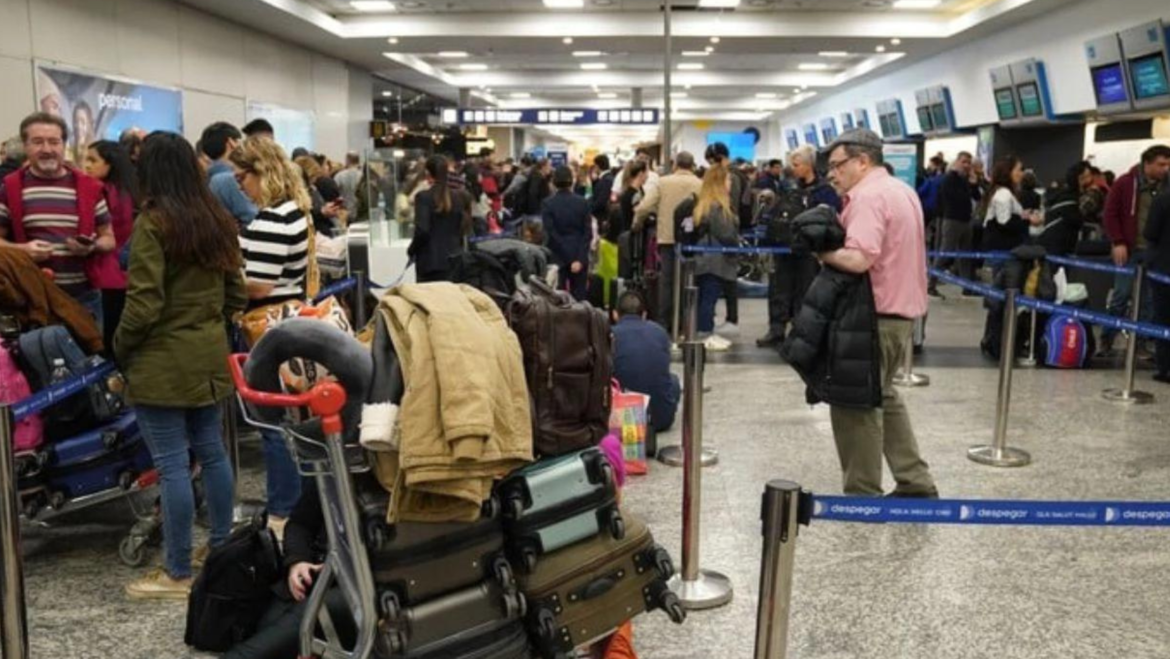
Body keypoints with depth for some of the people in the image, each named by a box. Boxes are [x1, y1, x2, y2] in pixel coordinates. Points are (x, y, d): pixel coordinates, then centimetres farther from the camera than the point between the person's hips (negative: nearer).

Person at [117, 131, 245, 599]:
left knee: (173, 464, -2)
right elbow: (235, 294, 13)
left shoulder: (152, 224, -13)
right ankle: (223, 550, 26)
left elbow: (143, 304, -17)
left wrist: (120, 349, -2)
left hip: (162, 362, -7)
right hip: (210, 355, 7)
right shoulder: (219, 220, 8)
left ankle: (178, 574, 6)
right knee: (212, 452, 15)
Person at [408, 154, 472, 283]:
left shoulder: (424, 197, -10)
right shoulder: (459, 196, 5)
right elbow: (464, 228, 9)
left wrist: (411, 250, -1)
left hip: (430, 260, -5)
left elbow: (422, 231, -15)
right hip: (455, 258, 5)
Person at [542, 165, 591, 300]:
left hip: (557, 256, -1)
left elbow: (549, 233, -9)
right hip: (579, 255, 1)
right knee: (578, 296, 4)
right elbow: (588, 232, -5)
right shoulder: (583, 202, -1)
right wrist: (581, 258, -7)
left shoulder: (548, 204, -6)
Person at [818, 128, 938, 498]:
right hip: (902, 310, 10)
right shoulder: (901, 190, 15)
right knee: (881, 397, 22)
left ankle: (863, 495, 8)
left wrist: (824, 252, -12)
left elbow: (859, 259, -29)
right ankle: (916, 484, 24)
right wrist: (842, 224, 7)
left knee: (855, 404, 0)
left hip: (876, 315, -10)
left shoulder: (868, 196, -17)